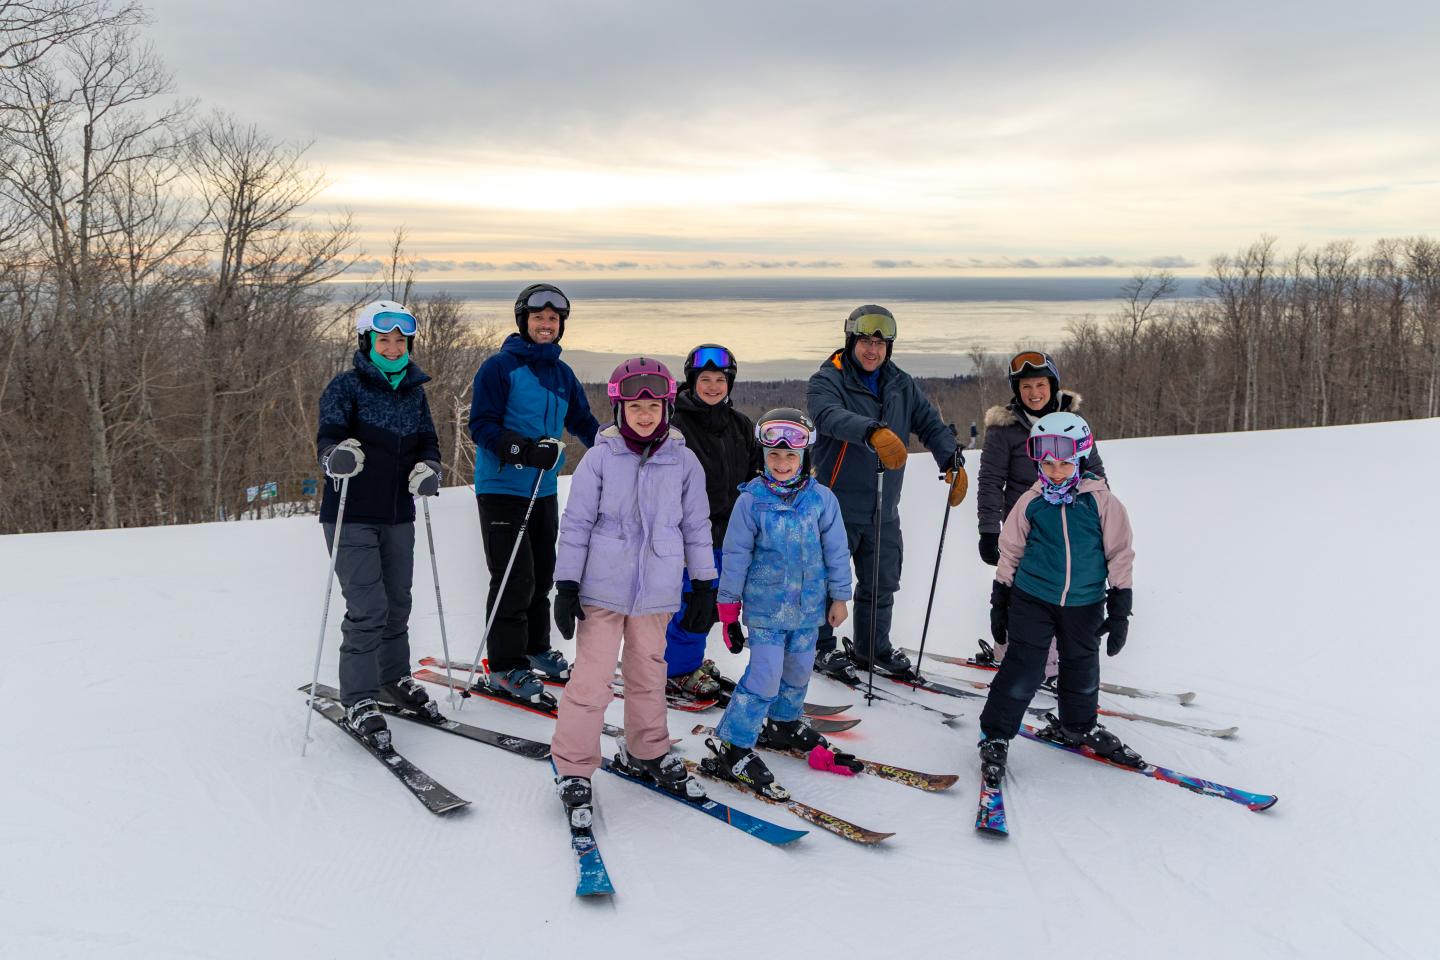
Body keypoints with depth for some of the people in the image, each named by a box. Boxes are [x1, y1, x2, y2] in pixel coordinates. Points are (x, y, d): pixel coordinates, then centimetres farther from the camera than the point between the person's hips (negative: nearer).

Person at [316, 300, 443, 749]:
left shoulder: (414, 391, 10)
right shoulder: (346, 386, -6)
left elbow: (428, 442, 10)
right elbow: (328, 435, -17)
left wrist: (427, 468, -13)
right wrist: (337, 455, -41)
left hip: (398, 517, 6)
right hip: (352, 517, -5)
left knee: (398, 603, 15)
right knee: (368, 608, -9)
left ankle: (394, 678, 34)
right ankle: (359, 699, 5)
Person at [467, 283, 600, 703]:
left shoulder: (562, 373, 11)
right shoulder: (500, 366, -9)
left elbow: (582, 421, 17)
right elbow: (481, 425, -14)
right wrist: (526, 450, -28)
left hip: (544, 490, 7)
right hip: (502, 489, -7)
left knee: (541, 574, 16)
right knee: (514, 578, -8)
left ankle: (535, 649, 32)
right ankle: (505, 666, 3)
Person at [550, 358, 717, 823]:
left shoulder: (684, 461, 1)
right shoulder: (599, 458, -6)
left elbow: (696, 526, 8)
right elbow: (576, 524, -3)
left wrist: (704, 586, 9)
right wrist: (566, 586, -5)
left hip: (657, 591, 3)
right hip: (602, 588, -3)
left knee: (649, 675, 17)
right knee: (592, 679, -3)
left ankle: (647, 753, 35)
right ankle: (572, 768, 11)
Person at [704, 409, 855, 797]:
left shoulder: (821, 499, -5)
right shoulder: (751, 501, -11)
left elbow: (836, 551, 3)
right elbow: (736, 555, -5)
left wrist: (839, 597, 7)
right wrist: (729, 606, -2)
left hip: (808, 606, 4)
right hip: (765, 607, -4)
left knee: (798, 671, 18)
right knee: (765, 677, -8)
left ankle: (783, 723, 43)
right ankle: (733, 744, 4)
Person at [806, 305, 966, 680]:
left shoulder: (901, 385, 10)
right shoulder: (828, 380, -10)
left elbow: (930, 423, 10)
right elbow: (830, 416, -30)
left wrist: (953, 461, -7)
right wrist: (874, 432, -47)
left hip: (884, 509, 6)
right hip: (838, 505, -5)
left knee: (882, 583, 14)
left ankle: (874, 648, 32)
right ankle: (821, 648, 23)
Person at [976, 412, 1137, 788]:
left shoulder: (1101, 502, -7)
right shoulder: (1031, 502, -5)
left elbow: (1119, 555, 0)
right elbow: (1009, 552, 5)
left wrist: (1119, 610, 0)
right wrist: (999, 603, 7)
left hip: (1084, 605, 2)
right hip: (1032, 600, -1)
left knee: (1082, 669, 17)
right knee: (1022, 670, -6)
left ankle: (1076, 727, 41)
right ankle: (995, 736, 8)